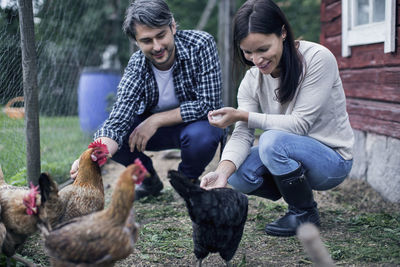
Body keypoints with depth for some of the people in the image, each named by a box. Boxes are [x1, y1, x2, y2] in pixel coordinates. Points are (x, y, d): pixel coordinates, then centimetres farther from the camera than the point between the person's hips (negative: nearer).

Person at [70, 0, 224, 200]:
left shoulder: (200, 45, -25)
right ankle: (149, 178, 10)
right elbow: (118, 120, -29)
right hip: (153, 126, 3)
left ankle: (188, 180, -2)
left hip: (199, 121, -2)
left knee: (201, 135, -38)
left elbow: (208, 104, -28)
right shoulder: (136, 68, -20)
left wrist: (155, 120, -27)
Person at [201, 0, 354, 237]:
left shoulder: (318, 59, -20)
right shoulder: (252, 80, -4)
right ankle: (298, 195, 9)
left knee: (273, 140, -32)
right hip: (292, 155, 6)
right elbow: (242, 134, -14)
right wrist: (223, 171, -34)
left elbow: (300, 123, -23)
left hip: (332, 159, -5)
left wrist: (242, 115, -25)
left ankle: (306, 213, -7)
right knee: (237, 175, -19)